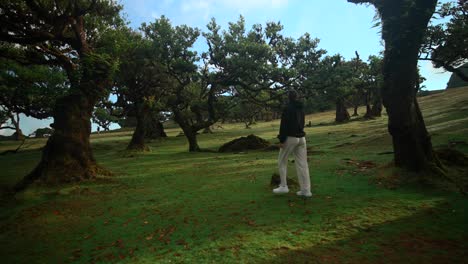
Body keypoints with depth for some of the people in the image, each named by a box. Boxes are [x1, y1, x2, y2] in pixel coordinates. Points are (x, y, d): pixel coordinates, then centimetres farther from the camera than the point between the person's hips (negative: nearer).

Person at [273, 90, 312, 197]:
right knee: (303, 164, 5)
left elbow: (284, 125, -16)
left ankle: (283, 186, 9)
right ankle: (306, 190, 7)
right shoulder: (301, 109, 14)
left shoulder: (288, 108, -10)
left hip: (290, 138, -7)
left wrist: (281, 140, -14)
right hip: (301, 138, 7)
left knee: (282, 161, 9)